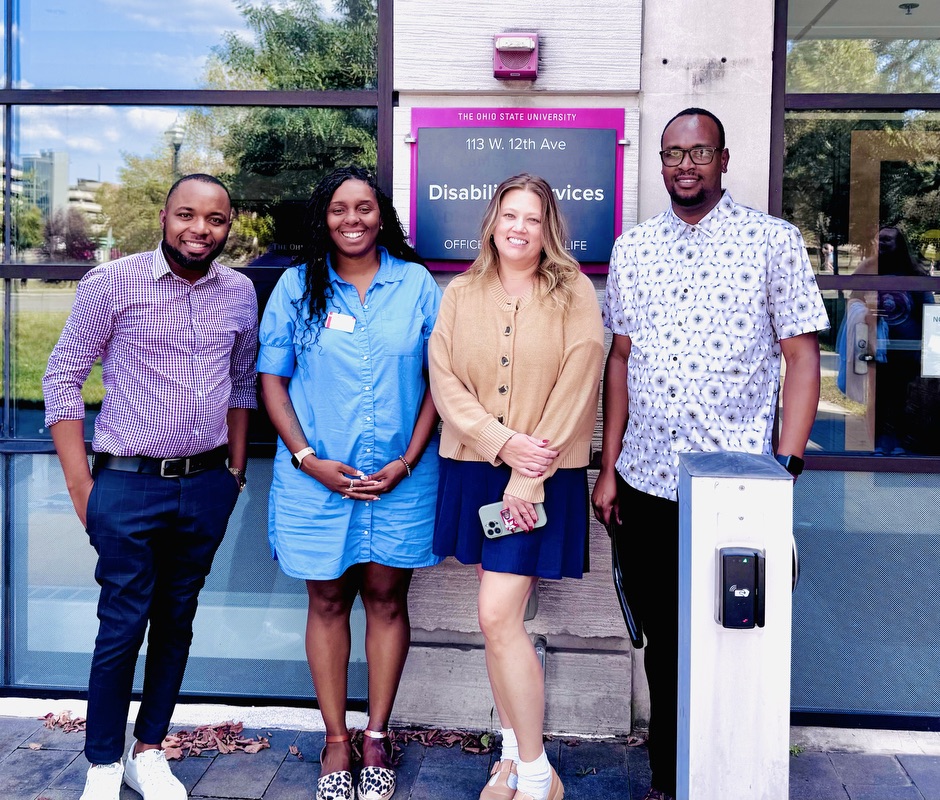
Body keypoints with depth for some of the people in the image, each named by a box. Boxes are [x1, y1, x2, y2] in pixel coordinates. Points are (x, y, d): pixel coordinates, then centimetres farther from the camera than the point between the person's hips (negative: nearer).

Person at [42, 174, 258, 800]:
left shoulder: (240, 292, 5)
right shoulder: (112, 283, -7)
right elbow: (63, 377, -4)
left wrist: (236, 470, 12)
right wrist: (81, 486, -7)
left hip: (207, 486, 4)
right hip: (129, 486, -3)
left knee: (177, 621, 13)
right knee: (123, 626, 2)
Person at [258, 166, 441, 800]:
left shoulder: (417, 284, 2)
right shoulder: (297, 287, 2)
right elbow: (272, 379, 2)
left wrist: (407, 461, -7)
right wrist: (308, 459, -10)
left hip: (400, 477, 0)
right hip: (317, 478, 0)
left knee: (387, 598, 8)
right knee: (328, 602, 8)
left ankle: (377, 738, 23)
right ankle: (336, 741, 21)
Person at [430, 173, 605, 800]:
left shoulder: (574, 293, -2)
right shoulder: (461, 295, 7)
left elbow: (575, 390, -8)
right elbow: (445, 381, 0)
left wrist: (529, 478, -13)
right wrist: (503, 442, -14)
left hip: (544, 477, -4)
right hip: (475, 468, 4)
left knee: (498, 616, -10)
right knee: (500, 621, 10)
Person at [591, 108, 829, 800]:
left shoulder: (773, 241, -1)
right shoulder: (632, 249, 9)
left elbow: (802, 357, -3)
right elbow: (621, 359, 12)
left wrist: (786, 468, -12)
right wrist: (608, 468, 8)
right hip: (644, 483, 4)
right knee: (662, 639, 14)